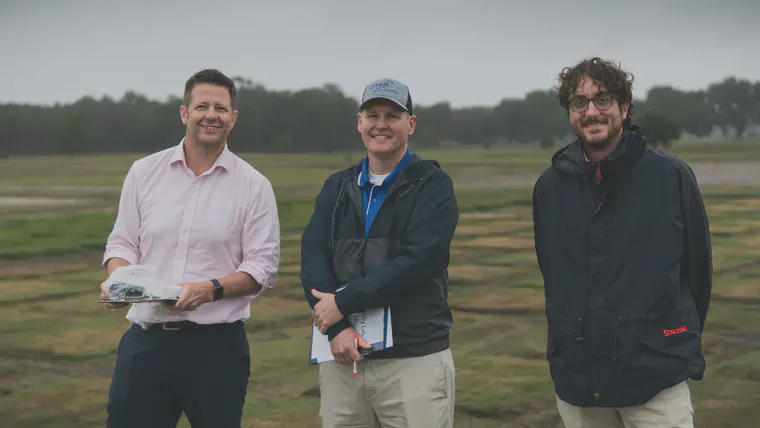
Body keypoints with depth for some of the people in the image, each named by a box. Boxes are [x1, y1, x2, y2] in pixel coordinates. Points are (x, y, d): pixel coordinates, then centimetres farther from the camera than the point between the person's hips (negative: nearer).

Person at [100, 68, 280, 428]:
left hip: (216, 344, -2)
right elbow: (123, 242, 13)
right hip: (146, 340, 2)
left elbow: (263, 267, -2)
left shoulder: (254, 186, 2)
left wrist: (211, 289, -18)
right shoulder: (144, 172, 9)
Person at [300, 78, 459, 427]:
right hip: (342, 358, 4)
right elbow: (313, 260, 1)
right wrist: (336, 328, -14)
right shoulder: (337, 187, 13)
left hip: (414, 359, -4)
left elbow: (417, 262, -15)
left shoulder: (433, 185, -1)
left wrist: (343, 302, -15)